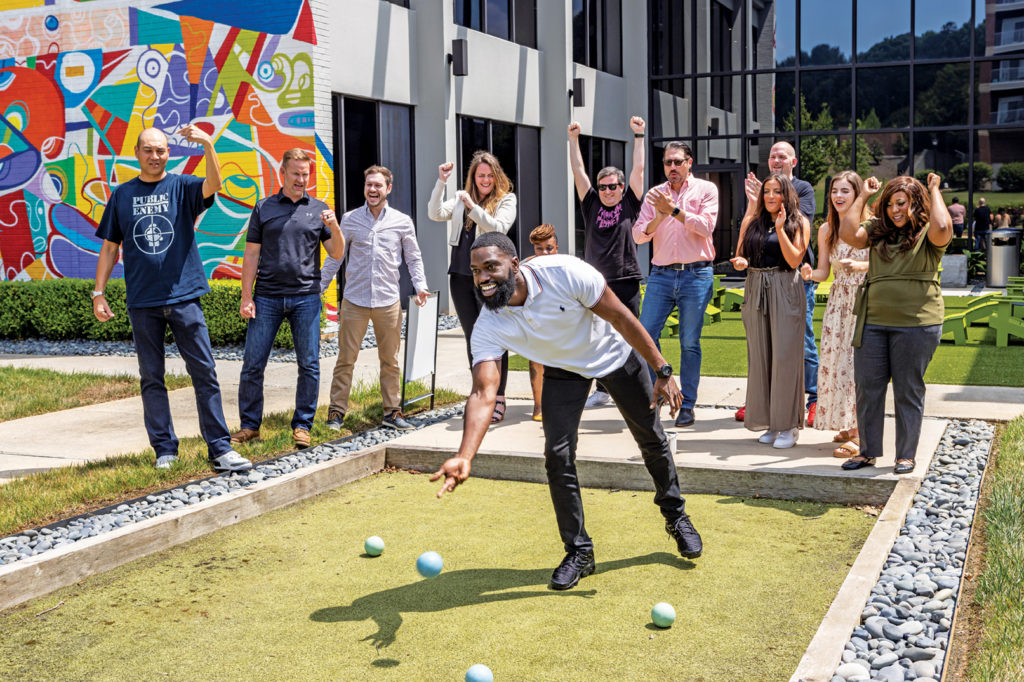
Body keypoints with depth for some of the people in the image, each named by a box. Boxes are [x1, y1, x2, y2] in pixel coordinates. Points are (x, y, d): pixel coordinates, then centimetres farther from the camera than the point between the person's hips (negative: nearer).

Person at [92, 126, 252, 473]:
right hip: (142, 301, 2)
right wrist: (98, 294, 6)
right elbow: (109, 248, 12)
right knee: (151, 379, 6)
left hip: (184, 296, -2)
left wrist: (208, 145, -35)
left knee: (205, 373, -3)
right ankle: (164, 450, 14)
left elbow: (213, 184, -19)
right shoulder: (122, 195, 9)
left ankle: (220, 448, 1)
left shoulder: (183, 187, 4)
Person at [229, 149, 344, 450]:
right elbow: (251, 255, 7)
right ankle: (249, 425, 12)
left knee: (309, 365, 1)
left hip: (306, 297, 1)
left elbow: (337, 254, 8)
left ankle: (302, 425, 12)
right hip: (266, 297, 0)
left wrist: (334, 227, -11)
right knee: (252, 365, 0)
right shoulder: (263, 208, 9)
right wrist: (246, 297, 1)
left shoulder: (318, 209, 10)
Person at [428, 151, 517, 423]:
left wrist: (473, 207, -22)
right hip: (461, 276, 4)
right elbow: (435, 214, -1)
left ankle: (499, 400, 2)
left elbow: (499, 228, -14)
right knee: (472, 340, 10)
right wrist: (441, 181, -7)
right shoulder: (461, 198, 13)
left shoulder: (506, 200, 2)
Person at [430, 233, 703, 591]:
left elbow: (621, 318, -25)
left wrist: (663, 371, -21)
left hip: (615, 354, -1)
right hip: (563, 369, 2)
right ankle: (579, 551, 6)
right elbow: (483, 392, -36)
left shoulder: (565, 273, -36)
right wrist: (465, 457, -51)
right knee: (557, 455, -13)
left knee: (652, 440, 8)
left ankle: (675, 515, 37)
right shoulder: (488, 327, -27)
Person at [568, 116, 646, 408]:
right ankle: (602, 390, 17)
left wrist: (639, 135, 1)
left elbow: (638, 169, 1)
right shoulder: (592, 204, 9)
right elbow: (579, 172, 8)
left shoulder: (629, 204, 4)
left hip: (626, 281, -2)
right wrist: (573, 139, 5)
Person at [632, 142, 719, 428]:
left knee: (690, 343, 1)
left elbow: (706, 227, -9)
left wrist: (674, 209, -14)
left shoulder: (706, 189, 5)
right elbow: (638, 235, 5)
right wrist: (658, 218, -13)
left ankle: (687, 405, 10)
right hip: (661, 274, 3)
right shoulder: (654, 194, 12)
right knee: (645, 335, -4)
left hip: (696, 275, -3)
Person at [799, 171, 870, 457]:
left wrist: (861, 266, -21)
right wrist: (810, 273, -11)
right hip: (838, 301, 5)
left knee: (858, 361, -9)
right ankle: (849, 424, 19)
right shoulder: (826, 229, 9)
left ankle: (860, 434, -3)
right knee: (834, 360, 4)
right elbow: (823, 272, 10)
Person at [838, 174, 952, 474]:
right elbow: (848, 233, -3)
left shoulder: (927, 234, -1)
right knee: (867, 388, 7)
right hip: (873, 322, 4)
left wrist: (935, 190, -10)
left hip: (916, 324, -4)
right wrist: (863, 196, 3)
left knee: (908, 391, 5)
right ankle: (868, 451, 20)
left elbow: (943, 229, -23)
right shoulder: (878, 230, 11)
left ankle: (906, 455, 18)